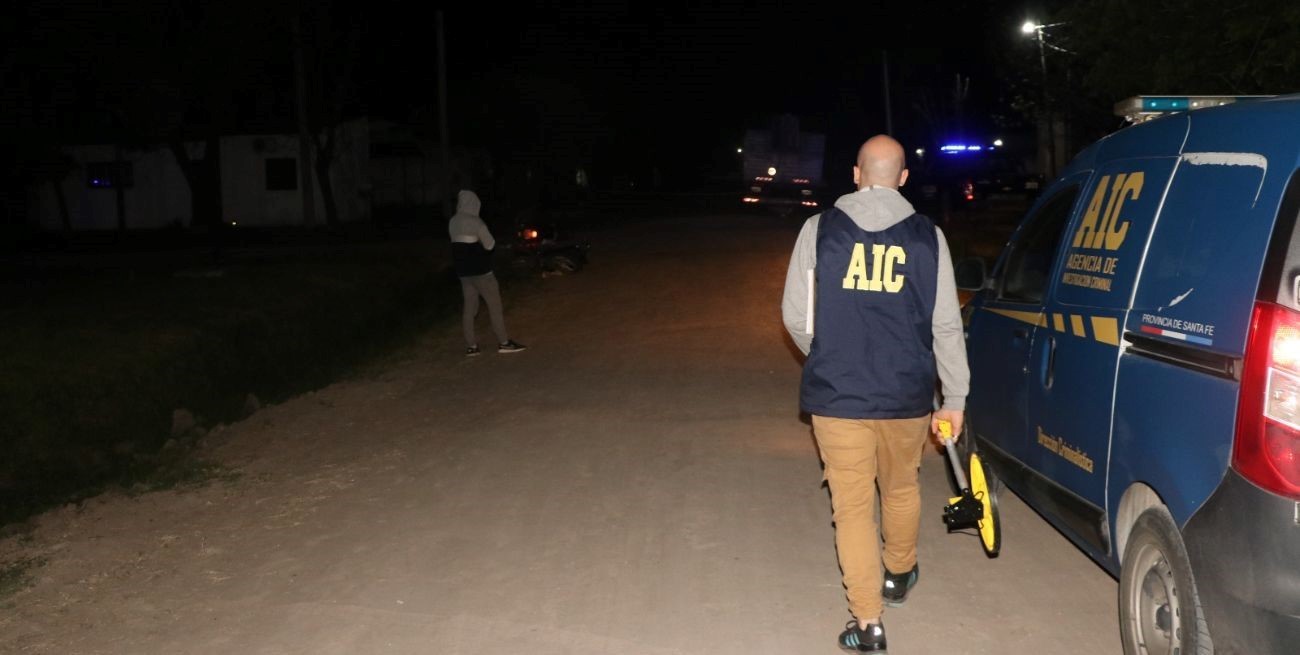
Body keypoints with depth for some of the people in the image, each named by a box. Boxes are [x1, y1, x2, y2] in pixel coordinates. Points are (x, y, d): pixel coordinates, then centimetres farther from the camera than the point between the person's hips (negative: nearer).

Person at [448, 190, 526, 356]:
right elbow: (489, 245, -12)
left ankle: (471, 346, 8)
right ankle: (503, 342, 5)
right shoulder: (475, 222, -16)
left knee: (470, 306, 10)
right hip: (480, 269, -7)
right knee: (494, 304, 2)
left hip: (463, 270, 7)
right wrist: (489, 238, 7)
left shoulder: (453, 222, 6)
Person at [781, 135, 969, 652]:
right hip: (906, 396, 2)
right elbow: (946, 325, -2)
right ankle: (899, 575, 46)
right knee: (901, 488, 25)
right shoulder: (926, 236, -2)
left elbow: (795, 316, -2)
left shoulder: (820, 229, -4)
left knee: (853, 507, 6)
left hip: (836, 395, -2)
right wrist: (954, 399, 7)